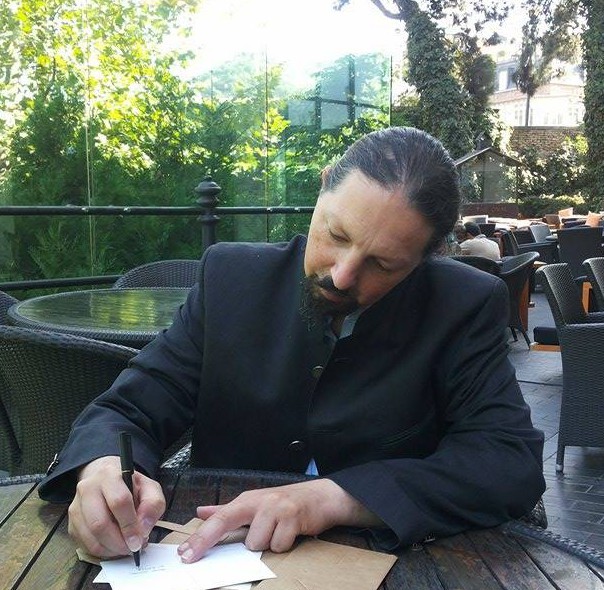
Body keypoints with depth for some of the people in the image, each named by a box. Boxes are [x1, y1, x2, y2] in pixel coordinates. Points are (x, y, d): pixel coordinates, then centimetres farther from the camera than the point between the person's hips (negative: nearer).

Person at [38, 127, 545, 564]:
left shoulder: (465, 307, -8)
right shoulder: (232, 277, -4)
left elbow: (517, 462, -15)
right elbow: (128, 410, -2)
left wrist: (335, 496, -25)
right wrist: (104, 467, -25)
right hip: (220, 561, 3)